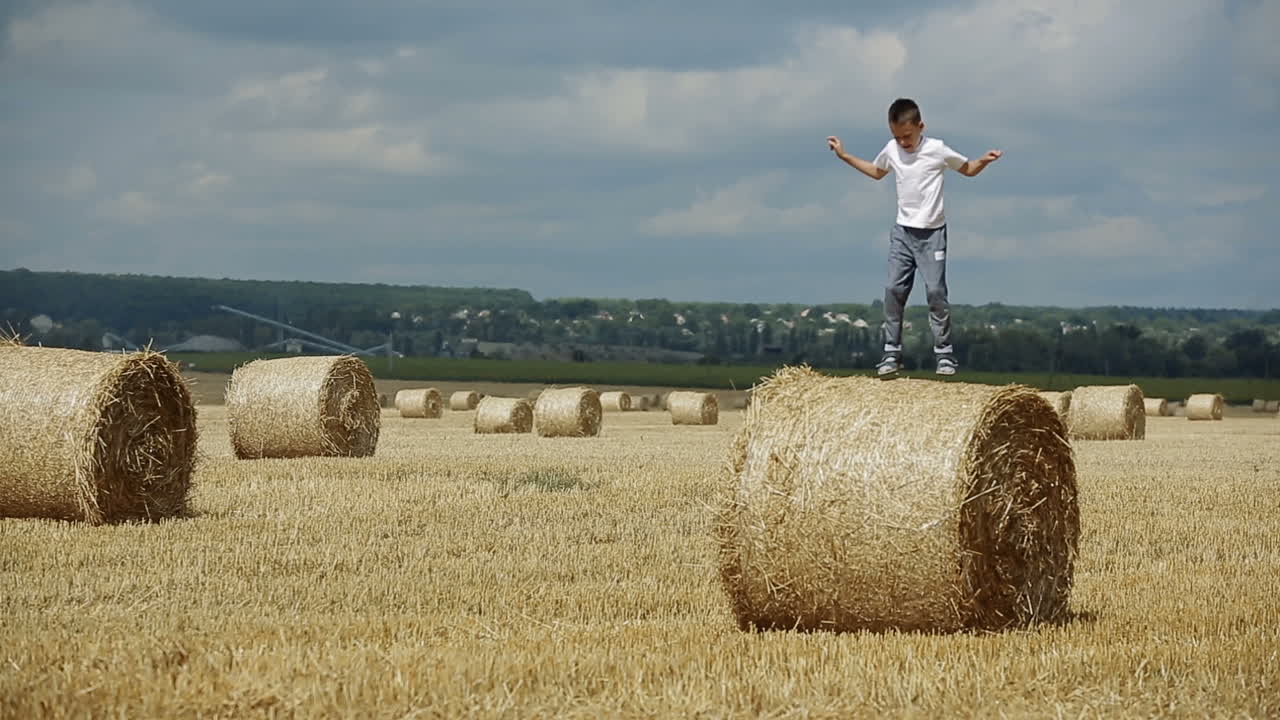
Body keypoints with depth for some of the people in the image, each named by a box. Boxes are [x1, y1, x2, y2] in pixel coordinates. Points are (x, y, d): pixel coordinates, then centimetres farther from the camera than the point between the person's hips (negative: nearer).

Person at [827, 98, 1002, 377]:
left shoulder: (937, 150, -10)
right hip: (902, 231, 4)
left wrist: (984, 161, -15)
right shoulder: (891, 150, 1)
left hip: (932, 232, -4)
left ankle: (944, 353, 0)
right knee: (894, 289, -3)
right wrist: (845, 157, 20)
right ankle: (892, 353, 2)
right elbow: (877, 172, 24)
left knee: (936, 291, -8)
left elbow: (968, 169, 5)